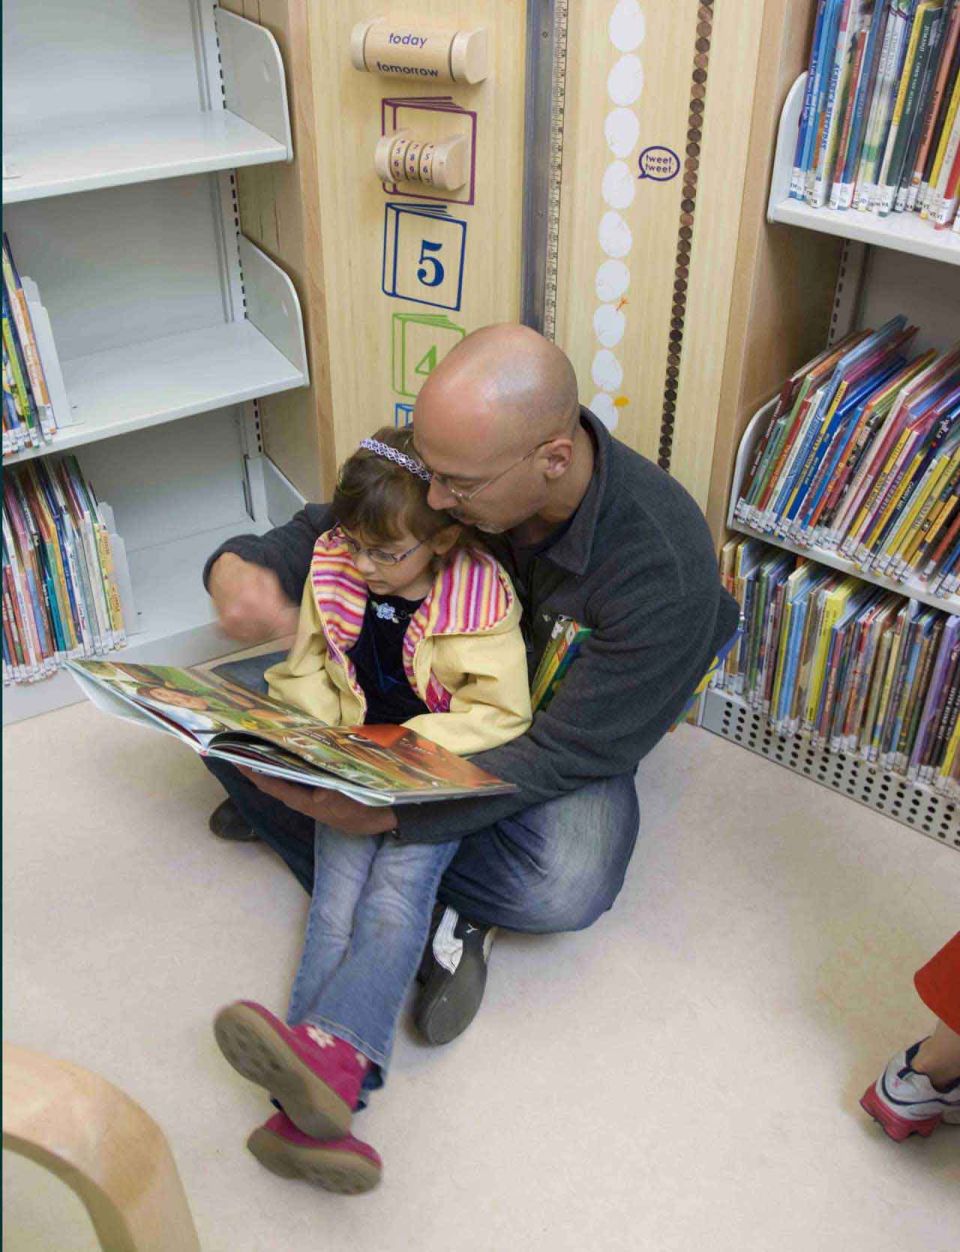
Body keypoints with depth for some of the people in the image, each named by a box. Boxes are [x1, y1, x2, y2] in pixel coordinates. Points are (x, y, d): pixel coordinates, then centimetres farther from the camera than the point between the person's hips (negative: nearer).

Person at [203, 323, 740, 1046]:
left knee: (565, 892, -36)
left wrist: (391, 811, -38)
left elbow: (569, 751, -29)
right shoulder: (462, 458, -21)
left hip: (565, 737, -4)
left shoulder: (664, 570, -34)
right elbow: (323, 532, -5)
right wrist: (236, 568, -29)